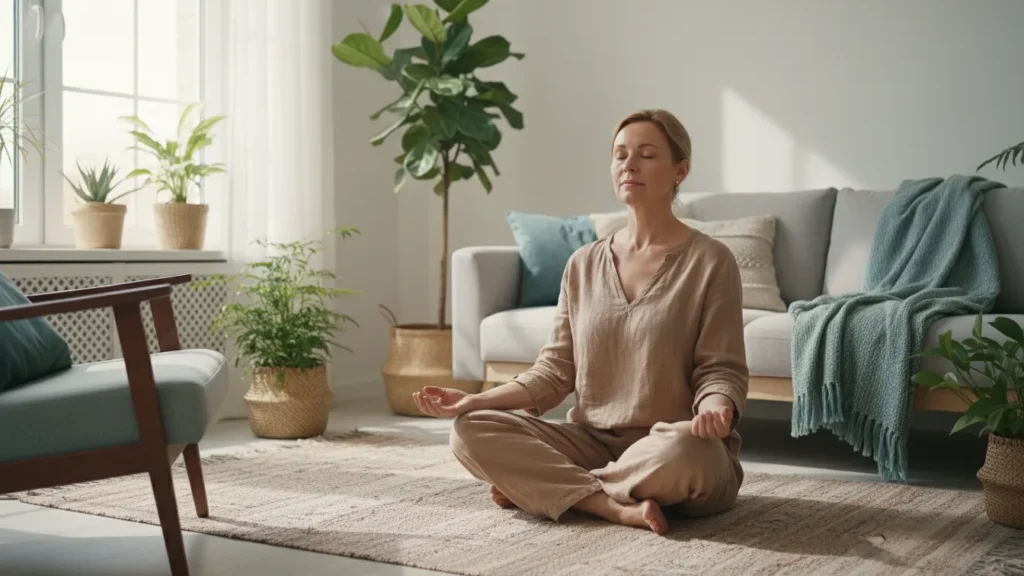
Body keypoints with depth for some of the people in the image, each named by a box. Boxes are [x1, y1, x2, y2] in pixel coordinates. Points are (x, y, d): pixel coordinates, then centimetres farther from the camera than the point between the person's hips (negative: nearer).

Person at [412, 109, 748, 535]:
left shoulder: (710, 261, -6)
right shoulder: (584, 264, 7)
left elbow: (721, 371, -7)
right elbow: (556, 370, 6)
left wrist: (715, 410, -31)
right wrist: (476, 400, -7)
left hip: (667, 450, -3)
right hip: (593, 442, 4)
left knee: (684, 449, -40)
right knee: (471, 430, -15)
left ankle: (540, 487, -14)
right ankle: (620, 507, -22)